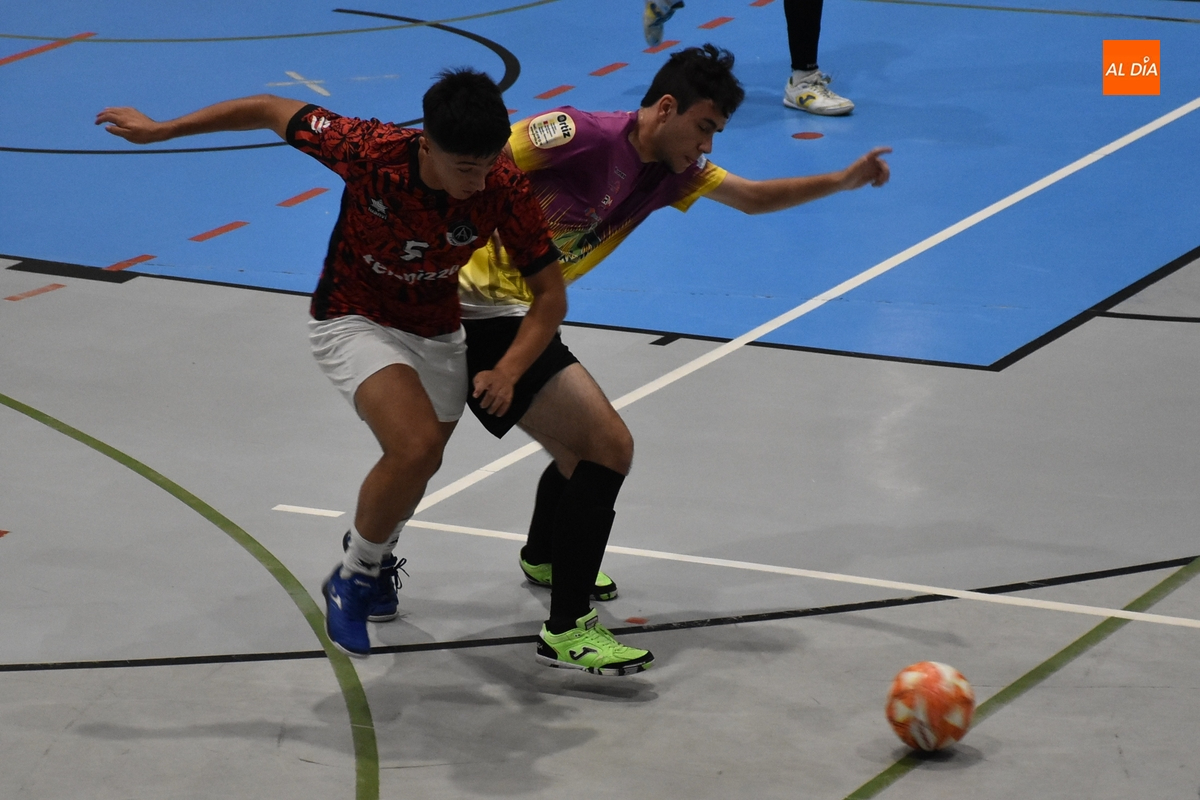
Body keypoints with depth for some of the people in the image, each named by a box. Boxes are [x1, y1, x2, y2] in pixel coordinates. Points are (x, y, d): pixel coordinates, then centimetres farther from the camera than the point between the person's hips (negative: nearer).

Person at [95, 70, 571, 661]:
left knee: (415, 466, 21)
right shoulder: (371, 151, -34)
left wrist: (507, 371, -36)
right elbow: (270, 110, -19)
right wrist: (159, 129, -10)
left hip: (437, 335, 4)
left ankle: (372, 556, 56)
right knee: (417, 446, -26)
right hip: (354, 320, -4)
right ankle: (353, 578, -1)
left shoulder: (505, 189, -29)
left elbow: (550, 295, -19)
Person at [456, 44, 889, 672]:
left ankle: (543, 560, 61)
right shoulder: (581, 135, -19)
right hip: (482, 308, -10)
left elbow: (753, 198, 21)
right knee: (608, 444, -16)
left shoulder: (672, 171, 8)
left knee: (579, 450, 29)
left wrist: (843, 181, 11)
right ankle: (565, 631, -11)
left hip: (515, 314, 10)